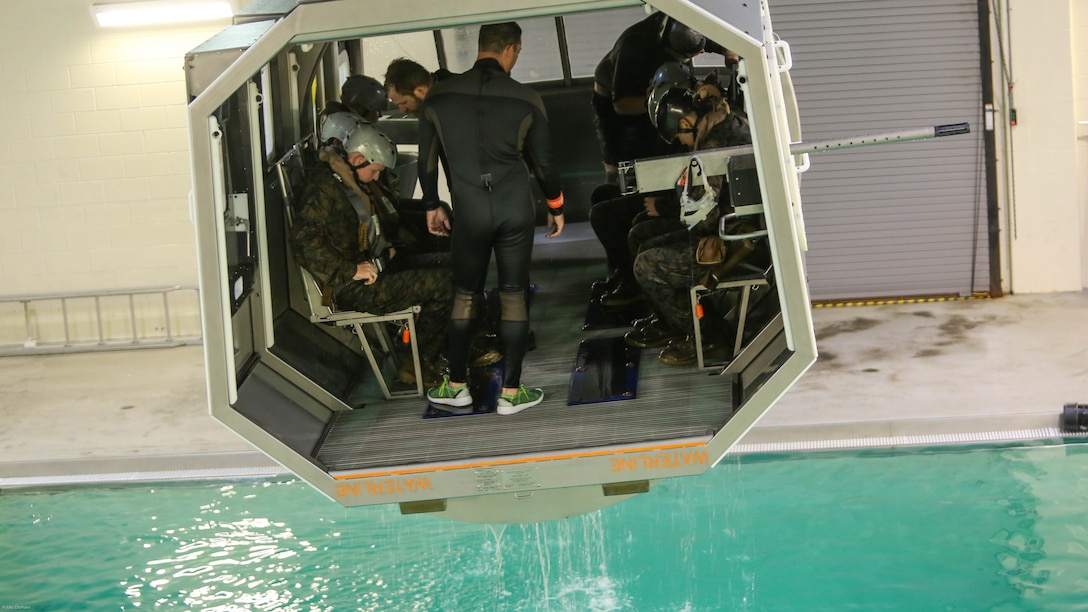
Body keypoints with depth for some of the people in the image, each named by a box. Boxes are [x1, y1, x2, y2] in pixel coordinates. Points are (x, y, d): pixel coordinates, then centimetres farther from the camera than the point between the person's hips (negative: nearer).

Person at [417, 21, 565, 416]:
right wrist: (556, 208, 17)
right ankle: (511, 392, 9)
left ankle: (456, 386, 21)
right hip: (515, 209, -1)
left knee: (465, 295, 15)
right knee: (513, 296, 6)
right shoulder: (526, 100, -5)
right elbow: (542, 162, 2)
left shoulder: (440, 96, -2)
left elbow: (427, 158, 6)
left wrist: (432, 205, 20)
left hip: (468, 211, 1)